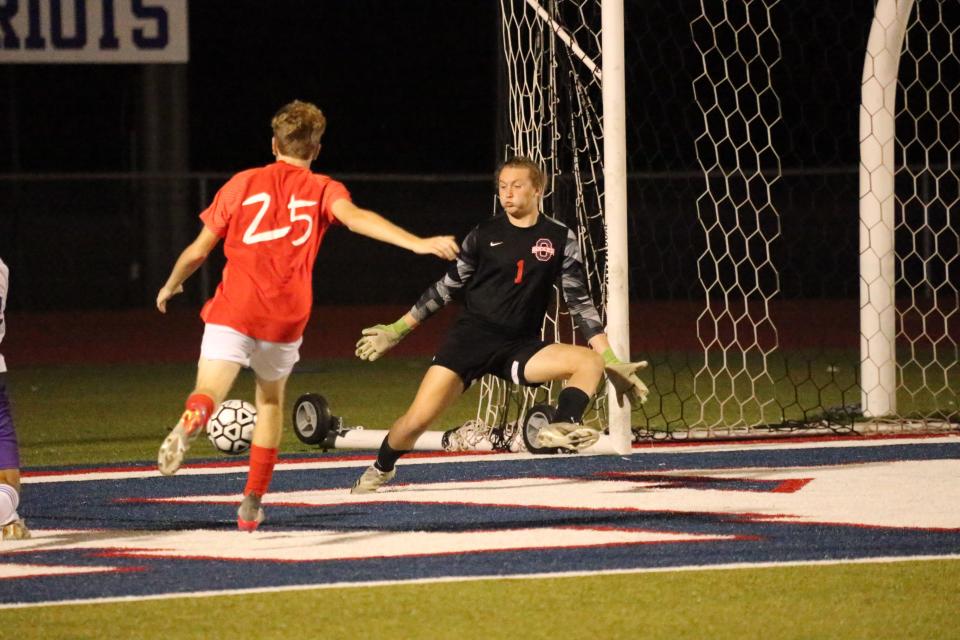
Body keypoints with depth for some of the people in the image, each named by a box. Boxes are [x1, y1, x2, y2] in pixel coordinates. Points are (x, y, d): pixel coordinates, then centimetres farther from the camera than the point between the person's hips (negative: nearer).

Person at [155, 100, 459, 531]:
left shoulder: (242, 184, 11)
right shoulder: (323, 190, 7)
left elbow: (198, 251, 14)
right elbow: (355, 218, -16)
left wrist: (170, 286, 33)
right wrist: (418, 243, -26)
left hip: (232, 313, -1)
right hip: (285, 320, 1)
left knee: (209, 394, -14)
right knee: (271, 400, 24)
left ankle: (192, 419, -51)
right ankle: (252, 503, 23)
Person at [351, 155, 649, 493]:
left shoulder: (560, 239, 3)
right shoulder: (484, 234, 4)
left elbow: (580, 301, 5)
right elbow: (448, 286, 13)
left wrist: (612, 362, 0)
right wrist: (396, 331, 15)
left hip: (520, 347, 1)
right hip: (472, 336, -1)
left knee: (591, 361, -23)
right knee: (418, 419, -13)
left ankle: (562, 427, -35)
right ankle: (381, 470, 12)